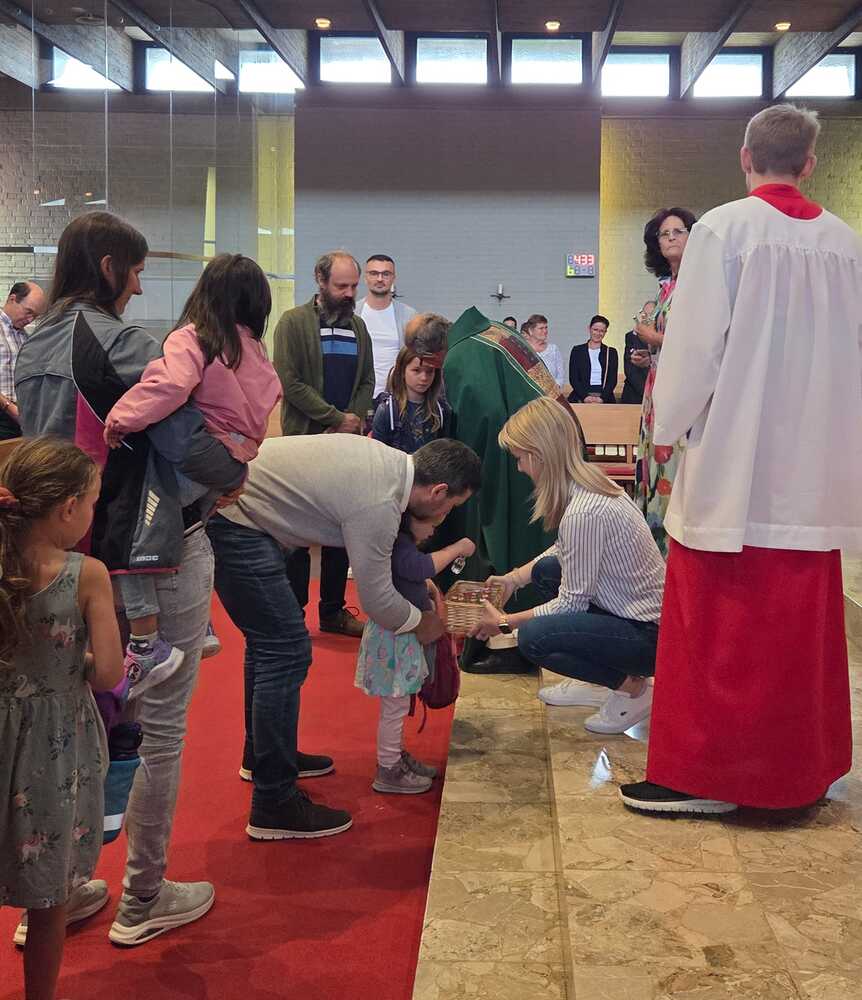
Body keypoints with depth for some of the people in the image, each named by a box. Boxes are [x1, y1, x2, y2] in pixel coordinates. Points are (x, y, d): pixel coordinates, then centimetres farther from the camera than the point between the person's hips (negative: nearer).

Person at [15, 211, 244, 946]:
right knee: (159, 730, 6)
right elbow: (188, 444, -20)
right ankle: (143, 901, 18)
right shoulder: (131, 348, -16)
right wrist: (237, 473, -1)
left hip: (70, 560, 8)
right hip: (154, 559, -7)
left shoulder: (33, 350, 9)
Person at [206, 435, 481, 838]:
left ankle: (261, 754, 39)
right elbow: (376, 598, -11)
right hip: (232, 525, -11)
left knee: (271, 639, 22)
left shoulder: (389, 459, 5)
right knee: (287, 652, -9)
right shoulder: (379, 503, -22)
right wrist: (421, 623, 7)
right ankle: (274, 806, -2)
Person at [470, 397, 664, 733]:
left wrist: (505, 623, -8)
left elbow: (571, 603, -18)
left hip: (650, 636, -10)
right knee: (544, 570, 17)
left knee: (532, 637, -22)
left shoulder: (583, 513, -27)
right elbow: (565, 549, 19)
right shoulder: (589, 482, 1)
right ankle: (594, 682, 19)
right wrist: (515, 576, 13)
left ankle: (632, 688, -2)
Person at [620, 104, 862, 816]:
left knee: (717, 626, 3)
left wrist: (668, 425, 2)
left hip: (733, 462, -5)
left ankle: (704, 773, 9)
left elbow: (695, 341, -11)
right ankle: (801, 766, 24)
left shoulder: (724, 229, -10)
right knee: (802, 624, 13)